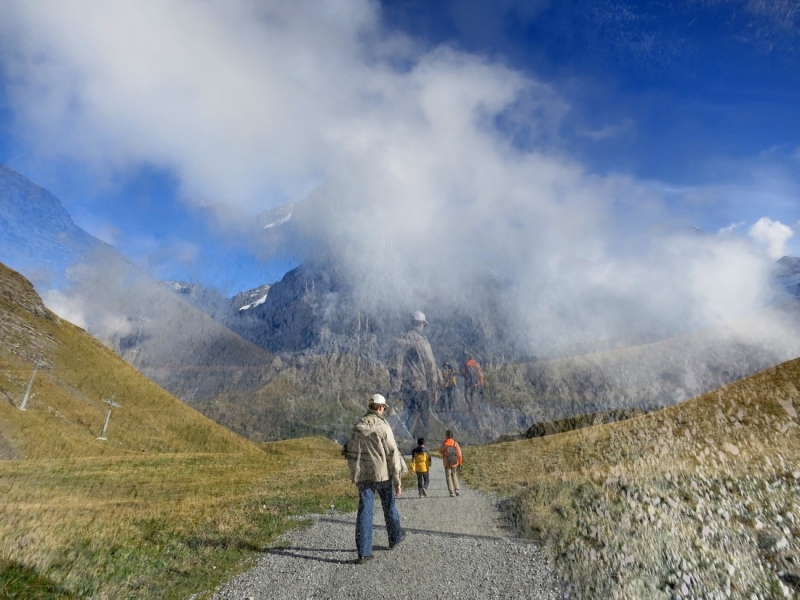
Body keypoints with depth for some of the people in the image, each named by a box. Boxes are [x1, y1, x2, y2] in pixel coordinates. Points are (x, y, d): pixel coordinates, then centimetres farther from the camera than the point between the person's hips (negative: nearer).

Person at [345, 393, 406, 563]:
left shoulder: (357, 427, 1)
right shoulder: (383, 427, -13)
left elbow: (351, 454, 7)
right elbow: (393, 456, -13)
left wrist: (355, 474, 20)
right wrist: (397, 481, -6)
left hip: (363, 476, 3)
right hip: (383, 474, -3)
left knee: (364, 511, 4)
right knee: (389, 507, 18)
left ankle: (363, 552, 2)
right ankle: (395, 537, 38)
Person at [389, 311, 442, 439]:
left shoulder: (400, 341, 5)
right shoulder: (422, 341, -9)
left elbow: (393, 365, 4)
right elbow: (430, 367, -8)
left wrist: (395, 387, 9)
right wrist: (434, 391, -1)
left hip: (405, 386, 5)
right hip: (420, 386, -5)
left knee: (411, 413, 18)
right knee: (423, 418, 7)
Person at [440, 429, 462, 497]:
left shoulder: (444, 444, -9)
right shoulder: (455, 443, -6)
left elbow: (442, 453, 2)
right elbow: (459, 454, -7)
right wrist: (460, 463, 2)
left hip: (447, 463, -2)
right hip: (455, 463, 2)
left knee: (448, 478, 7)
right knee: (454, 476, 20)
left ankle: (452, 492, 3)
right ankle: (457, 489, 10)